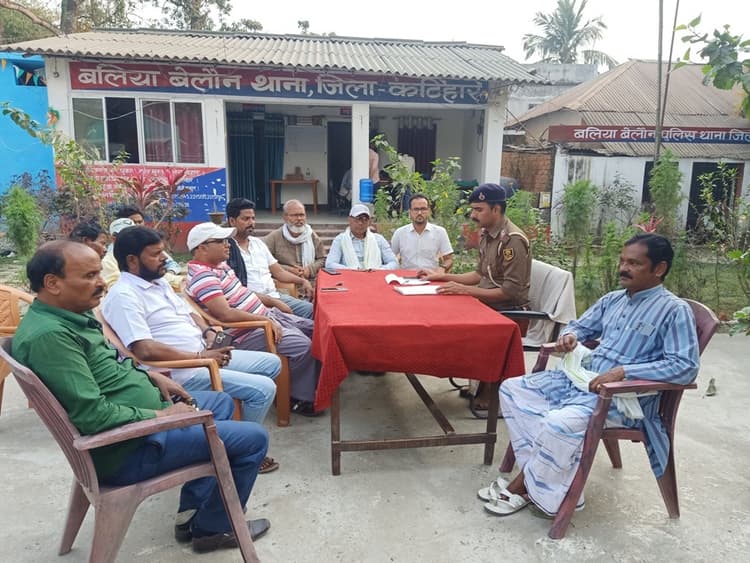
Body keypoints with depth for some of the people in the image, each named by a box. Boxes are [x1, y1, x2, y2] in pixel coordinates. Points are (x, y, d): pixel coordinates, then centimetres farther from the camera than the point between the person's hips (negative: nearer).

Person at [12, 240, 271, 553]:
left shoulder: (69, 315, 5)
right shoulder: (49, 335, -27)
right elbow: (94, 415, -30)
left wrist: (151, 376, 6)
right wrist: (160, 416, -18)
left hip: (143, 413, 11)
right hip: (128, 448, -11)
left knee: (222, 402, 25)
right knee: (253, 438, -7)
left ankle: (193, 510, 26)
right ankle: (212, 526, 17)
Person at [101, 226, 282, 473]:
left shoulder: (159, 281, 14)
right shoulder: (123, 295, -17)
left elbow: (188, 312, 24)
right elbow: (145, 350, -26)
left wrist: (208, 332, 2)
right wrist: (200, 356, -22)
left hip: (205, 355, 10)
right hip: (180, 372, -10)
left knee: (271, 363, 11)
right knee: (263, 388, -19)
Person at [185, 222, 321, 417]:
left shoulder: (220, 265, 11)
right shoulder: (202, 276, -20)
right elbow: (225, 314, -29)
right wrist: (265, 320, -25)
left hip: (266, 316, 11)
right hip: (248, 333, -11)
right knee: (303, 346, -25)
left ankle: (316, 382, 24)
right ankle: (300, 399, -6)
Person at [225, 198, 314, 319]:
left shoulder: (258, 243, 16)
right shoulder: (227, 249, -9)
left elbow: (279, 272, 21)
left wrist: (302, 281, 4)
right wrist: (274, 303, -19)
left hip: (276, 295, 8)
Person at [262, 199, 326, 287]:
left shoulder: (312, 236, 15)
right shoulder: (274, 237, 2)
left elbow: (322, 259, 20)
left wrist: (310, 269, 0)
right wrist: (288, 270, -9)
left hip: (311, 283, 4)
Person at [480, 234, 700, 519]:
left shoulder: (675, 310, -9)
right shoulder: (612, 299, 13)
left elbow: (686, 366, -18)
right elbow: (581, 326, 26)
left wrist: (623, 371, -26)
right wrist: (569, 335, -1)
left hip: (623, 397, -8)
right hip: (582, 378, 8)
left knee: (560, 423, -34)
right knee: (512, 389, -2)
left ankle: (523, 488, -8)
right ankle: (548, 476, -7)